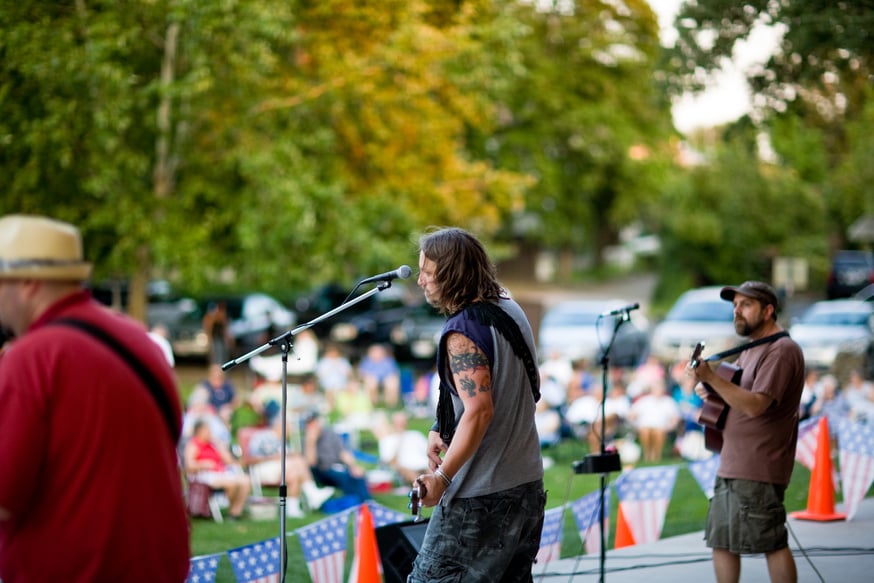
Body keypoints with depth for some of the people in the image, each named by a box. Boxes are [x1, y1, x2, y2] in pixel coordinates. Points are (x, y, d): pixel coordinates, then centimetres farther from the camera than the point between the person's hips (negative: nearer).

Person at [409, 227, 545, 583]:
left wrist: (442, 477, -24)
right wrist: (442, 429, 13)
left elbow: (479, 411, -28)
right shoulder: (510, 310, 9)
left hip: (479, 499, -9)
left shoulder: (462, 332, -18)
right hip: (528, 485, 9)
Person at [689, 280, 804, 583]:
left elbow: (756, 405, -23)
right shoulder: (751, 350, 18)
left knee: (771, 543, -6)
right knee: (722, 542, 11)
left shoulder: (781, 351, -13)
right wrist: (708, 389, 6)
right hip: (731, 466, 10)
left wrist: (712, 378, -28)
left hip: (758, 471, -10)